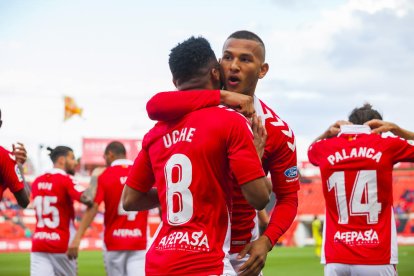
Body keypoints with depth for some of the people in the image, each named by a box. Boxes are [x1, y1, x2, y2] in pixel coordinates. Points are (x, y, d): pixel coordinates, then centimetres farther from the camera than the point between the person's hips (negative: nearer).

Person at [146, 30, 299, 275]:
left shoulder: (277, 131, -6)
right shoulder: (202, 107, -6)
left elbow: (288, 197, -3)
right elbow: (155, 106, -28)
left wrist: (267, 240, -21)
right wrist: (222, 97, -30)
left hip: (240, 250, 0)